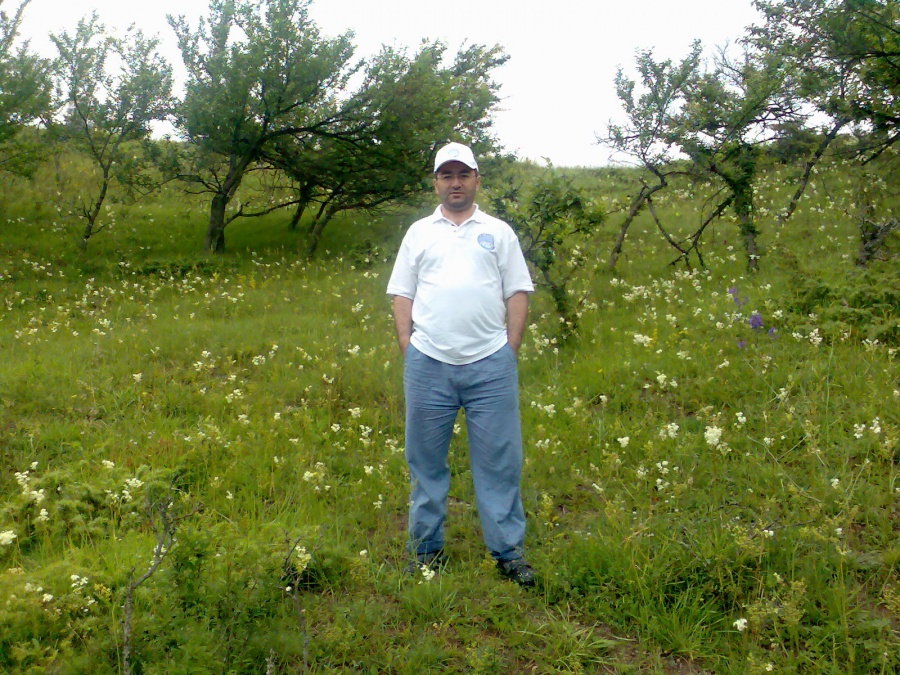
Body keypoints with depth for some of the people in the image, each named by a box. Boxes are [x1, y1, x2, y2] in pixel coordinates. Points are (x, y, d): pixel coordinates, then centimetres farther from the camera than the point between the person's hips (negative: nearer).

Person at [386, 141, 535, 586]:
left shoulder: (499, 232, 12)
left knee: (500, 461, 2)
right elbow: (401, 295, 12)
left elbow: (517, 294, 9)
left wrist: (511, 351, 1)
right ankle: (426, 549, 21)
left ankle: (509, 551, 13)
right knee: (426, 461, 8)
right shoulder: (418, 232, 14)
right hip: (428, 363, 1)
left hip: (490, 364, -1)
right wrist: (406, 349, 3)